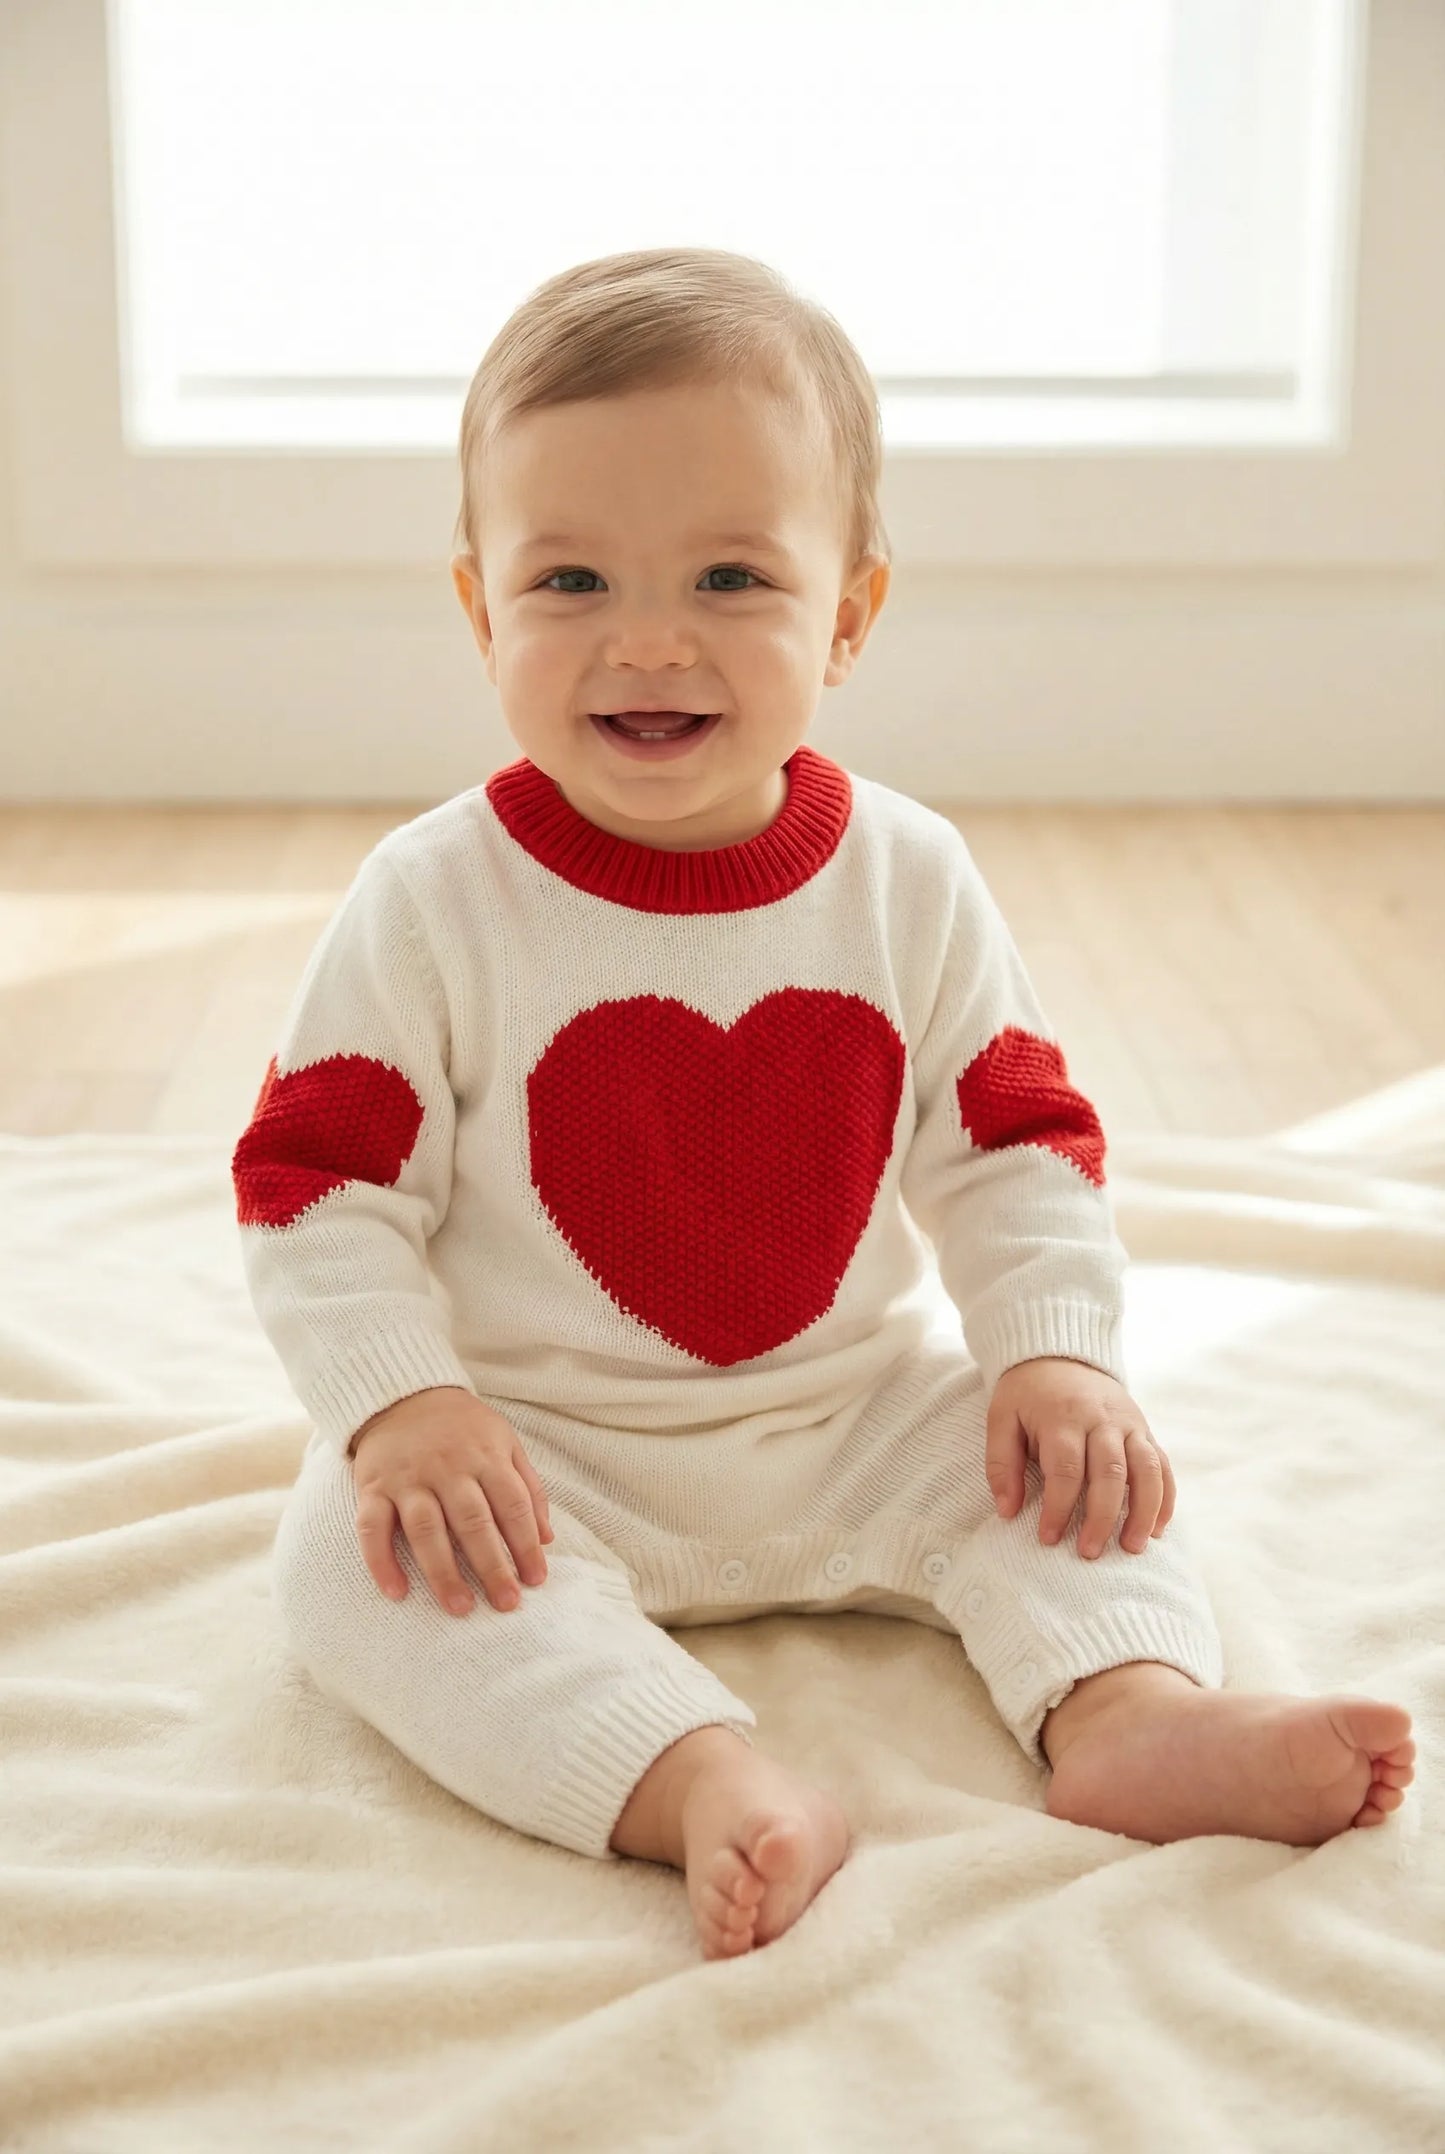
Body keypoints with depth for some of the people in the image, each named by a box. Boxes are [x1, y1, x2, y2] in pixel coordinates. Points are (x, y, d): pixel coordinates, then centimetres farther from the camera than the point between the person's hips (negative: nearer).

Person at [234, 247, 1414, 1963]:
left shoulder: (910, 880, -6)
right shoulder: (432, 904, -14)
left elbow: (1015, 1142, 2)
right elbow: (319, 1183, -11)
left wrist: (1054, 1349, -11)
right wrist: (401, 1403, -23)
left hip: (858, 1413, 3)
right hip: (540, 1448, -2)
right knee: (358, 1556, -28)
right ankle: (701, 1782, -40)